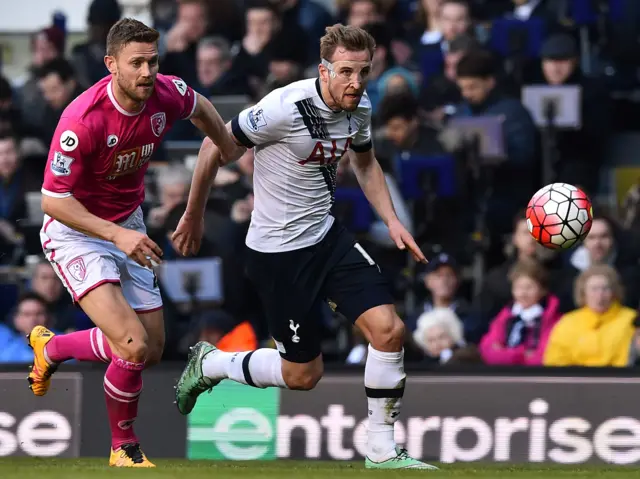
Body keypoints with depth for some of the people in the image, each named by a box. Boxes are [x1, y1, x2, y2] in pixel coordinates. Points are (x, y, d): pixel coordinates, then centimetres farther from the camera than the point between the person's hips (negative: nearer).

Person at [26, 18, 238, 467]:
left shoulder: (167, 94, -14)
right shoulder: (83, 119, -31)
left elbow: (200, 109, 13)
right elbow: (53, 199, -26)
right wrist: (117, 235, -33)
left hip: (128, 230, 7)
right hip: (75, 233, -7)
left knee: (152, 350, 11)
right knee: (134, 347, -22)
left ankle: (50, 347, 35)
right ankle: (124, 447, 3)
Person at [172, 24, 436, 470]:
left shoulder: (359, 108, -3)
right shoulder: (286, 108, -26)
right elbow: (215, 148, -14)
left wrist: (392, 220, 7)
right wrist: (193, 218, -4)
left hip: (327, 235, 7)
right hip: (278, 250, -7)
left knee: (388, 329, -10)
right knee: (303, 374, 3)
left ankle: (382, 452, 3)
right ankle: (210, 364, 28)